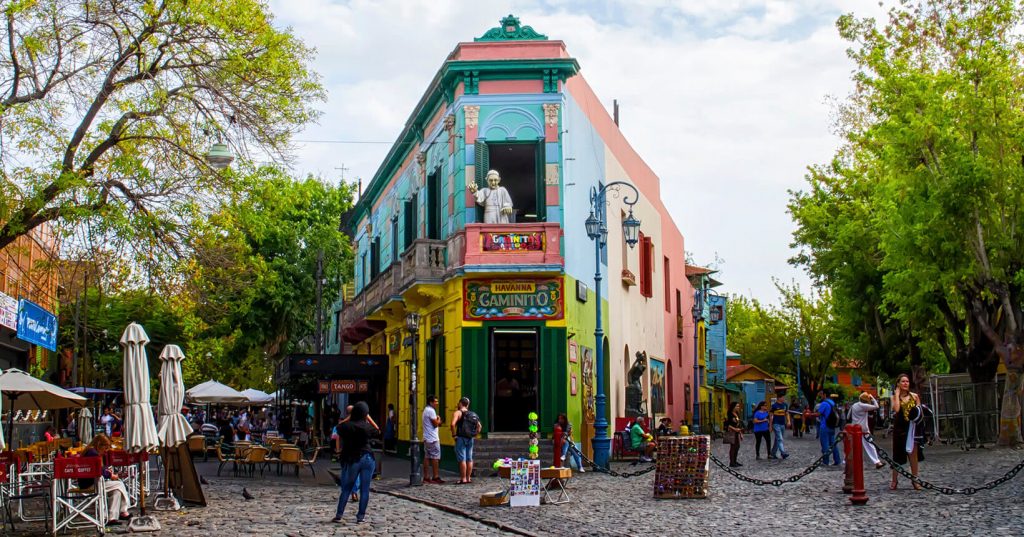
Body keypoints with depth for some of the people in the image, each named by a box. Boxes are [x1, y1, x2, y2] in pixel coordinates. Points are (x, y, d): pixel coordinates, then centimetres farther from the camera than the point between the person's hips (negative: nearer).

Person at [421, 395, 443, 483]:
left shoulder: (426, 410, 19)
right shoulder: (431, 411, -14)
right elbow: (435, 424, -17)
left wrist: (437, 422, 7)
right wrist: (438, 419, 2)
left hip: (427, 438, 10)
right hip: (432, 439, -10)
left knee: (427, 457, 7)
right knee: (435, 457, -6)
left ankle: (426, 477, 7)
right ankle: (436, 477, -5)